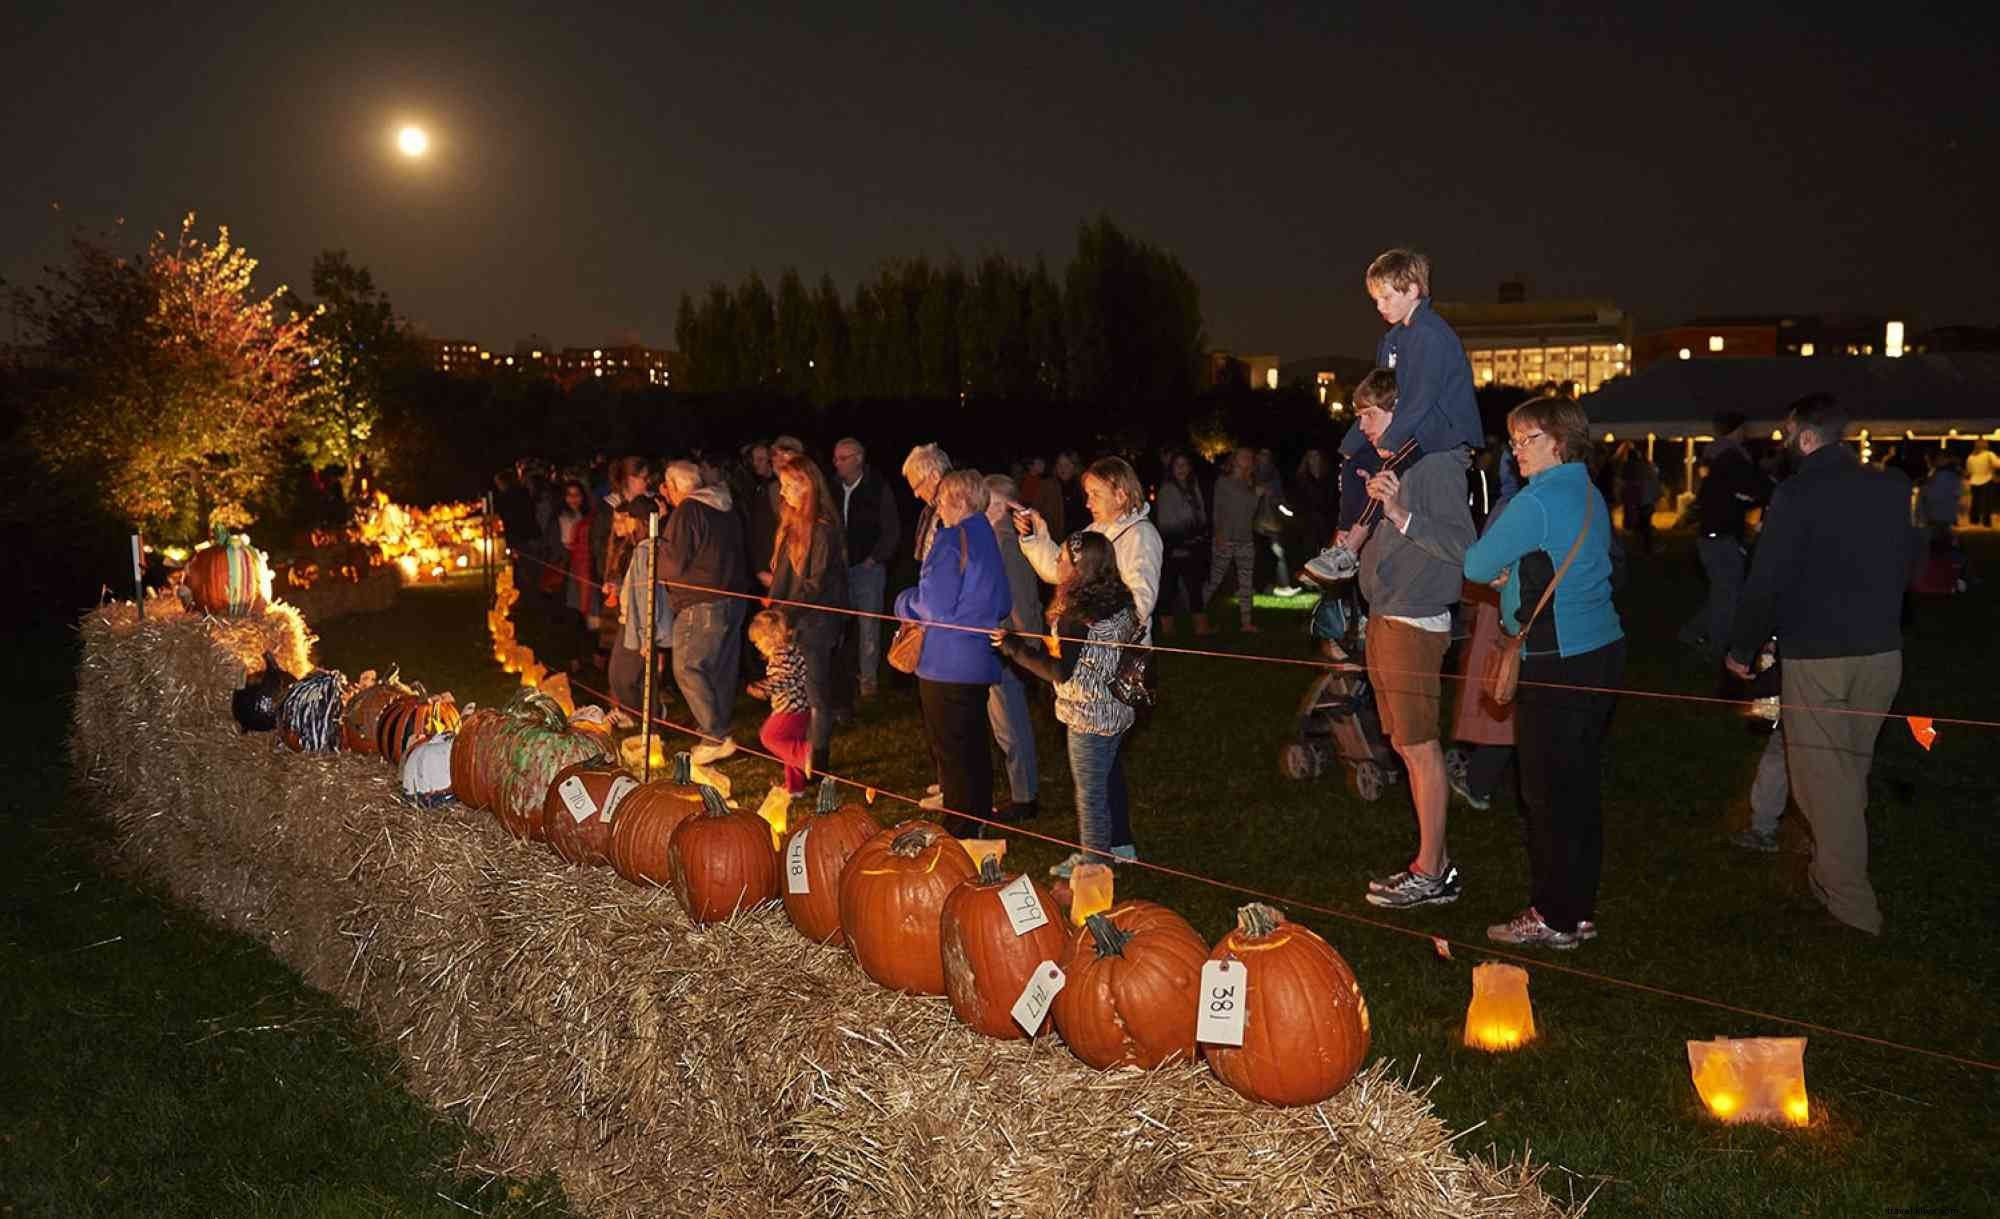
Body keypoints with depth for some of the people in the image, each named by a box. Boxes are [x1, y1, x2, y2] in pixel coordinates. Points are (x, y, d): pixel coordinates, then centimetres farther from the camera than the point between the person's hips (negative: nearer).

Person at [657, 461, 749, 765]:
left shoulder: (687, 511, -13)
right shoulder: (726, 508, 13)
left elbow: (674, 563, -13)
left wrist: (655, 546, 4)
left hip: (702, 603, -9)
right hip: (734, 600, 9)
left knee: (687, 669, -3)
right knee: (722, 669, 13)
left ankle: (717, 737, -8)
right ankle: (719, 731, 20)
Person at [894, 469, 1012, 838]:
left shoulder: (951, 539, -16)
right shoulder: (988, 539, 11)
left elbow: (934, 605, -20)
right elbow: (1003, 606, 17)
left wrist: (906, 601, -1)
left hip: (947, 665, -8)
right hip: (980, 663, 8)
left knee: (950, 751, 0)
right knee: (975, 746, 18)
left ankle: (959, 832, 6)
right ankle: (981, 819, 28)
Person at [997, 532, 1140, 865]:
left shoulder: (1076, 616, -26)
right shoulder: (1119, 601, 0)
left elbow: (1060, 672, -22)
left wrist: (1014, 647, -16)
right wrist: (1038, 644, 14)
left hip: (1089, 718, -9)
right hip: (1115, 710, 9)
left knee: (1090, 790, 7)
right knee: (1111, 777, 24)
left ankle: (1094, 859, 21)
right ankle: (1121, 845, 38)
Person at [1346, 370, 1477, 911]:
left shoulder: (1436, 462, -13)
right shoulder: (1392, 465, 16)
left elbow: (1462, 545, -21)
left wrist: (1403, 515, -30)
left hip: (1414, 626, -10)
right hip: (1385, 621, 10)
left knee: (1420, 747, -5)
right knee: (1407, 745, 13)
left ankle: (1430, 873, 3)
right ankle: (1436, 864, 22)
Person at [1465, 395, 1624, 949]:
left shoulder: (1537, 502, -16)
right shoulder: (1589, 494, 13)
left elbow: (1477, 566, -10)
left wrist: (1500, 569, 10)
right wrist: (1513, 572, 8)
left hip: (1558, 664, -9)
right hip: (1602, 649, 9)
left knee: (1548, 793, -1)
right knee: (1581, 788, 15)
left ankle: (1554, 918, 7)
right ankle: (1579, 910, 24)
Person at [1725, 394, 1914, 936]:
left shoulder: (1798, 494, -13)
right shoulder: (1894, 488, 3)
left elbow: (1767, 580, -13)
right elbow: (1905, 568, 11)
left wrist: (1742, 649, -1)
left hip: (1815, 655, -6)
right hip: (1881, 651, 6)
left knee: (1824, 776, 3)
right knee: (1852, 770, 19)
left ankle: (1852, 905, 6)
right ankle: (1836, 868, 31)